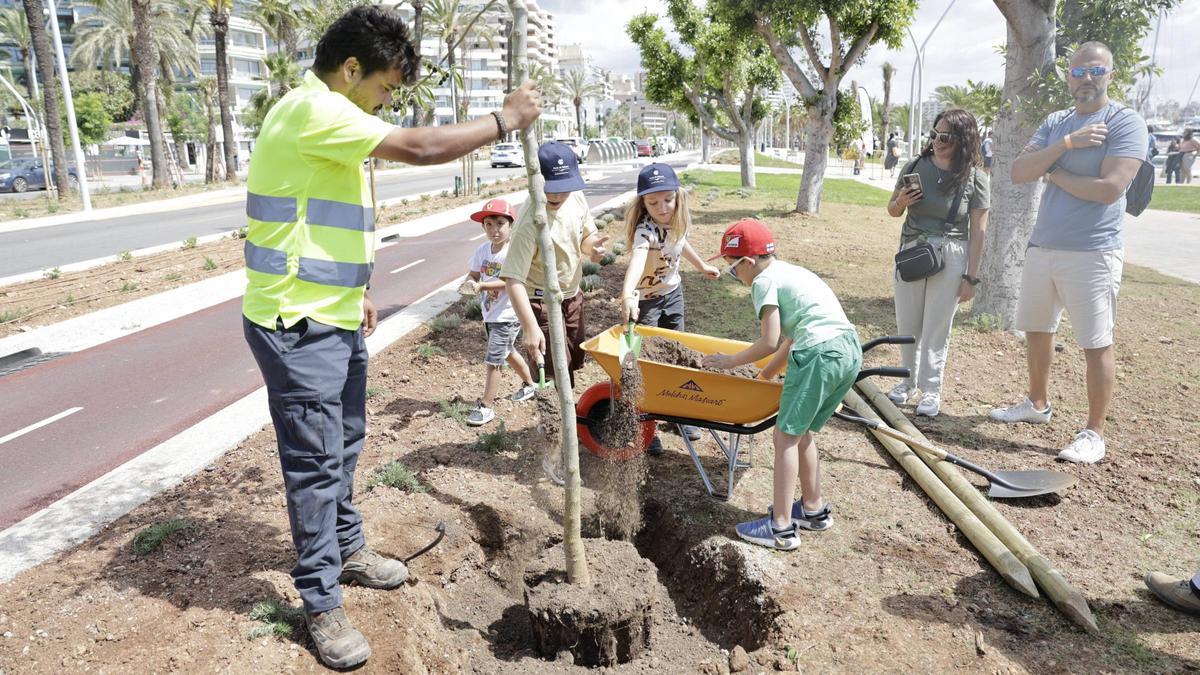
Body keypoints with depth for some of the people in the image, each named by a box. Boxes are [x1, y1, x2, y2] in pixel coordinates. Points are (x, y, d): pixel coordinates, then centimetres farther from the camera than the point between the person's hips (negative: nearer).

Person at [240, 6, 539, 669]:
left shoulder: (326, 118, 15)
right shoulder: (312, 109, -18)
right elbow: (421, 148, -25)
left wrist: (353, 291, 23)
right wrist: (506, 118, -14)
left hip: (332, 320, 10)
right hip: (297, 326, -10)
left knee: (343, 444, 20)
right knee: (315, 461, -1)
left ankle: (346, 550, 39)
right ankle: (321, 605, 13)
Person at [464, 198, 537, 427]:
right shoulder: (483, 250, 2)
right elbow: (473, 273, 8)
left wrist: (482, 286, -33)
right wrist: (471, 281, -14)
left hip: (507, 315, -8)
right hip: (490, 313, 8)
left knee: (493, 360, -7)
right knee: (508, 352, 25)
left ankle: (486, 407, 3)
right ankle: (529, 385, 47)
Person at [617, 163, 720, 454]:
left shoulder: (678, 220, -9)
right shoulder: (645, 228, -32)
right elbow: (638, 256, -54)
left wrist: (702, 265, 28)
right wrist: (627, 294, -71)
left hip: (673, 293, 7)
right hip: (645, 300, -7)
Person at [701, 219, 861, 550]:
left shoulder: (765, 280, -1)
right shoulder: (792, 272, 26)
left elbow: (770, 342, -8)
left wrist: (730, 360, 4)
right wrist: (766, 375, 30)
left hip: (819, 355, -9)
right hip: (851, 350, 9)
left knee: (786, 436, -1)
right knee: (802, 433, 21)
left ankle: (781, 527, 2)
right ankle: (814, 508, 33)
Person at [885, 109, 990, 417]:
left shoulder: (975, 179, -7)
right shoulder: (916, 166, 1)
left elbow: (978, 231, -5)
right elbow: (893, 210, 12)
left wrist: (971, 276, -7)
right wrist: (900, 202, -12)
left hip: (950, 257, -3)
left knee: (937, 328, 3)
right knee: (907, 325, 11)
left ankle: (931, 389, 16)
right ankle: (909, 380, 29)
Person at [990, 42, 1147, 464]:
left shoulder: (1126, 122, -7)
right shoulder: (1055, 123, 11)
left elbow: (1109, 188, -19)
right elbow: (1019, 172, -2)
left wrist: (1054, 175, -6)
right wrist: (1067, 143, -14)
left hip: (1092, 253, -6)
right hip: (1042, 246, 7)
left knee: (1096, 343, -2)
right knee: (1036, 330, 16)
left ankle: (1094, 433, 7)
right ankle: (1038, 404, 34)